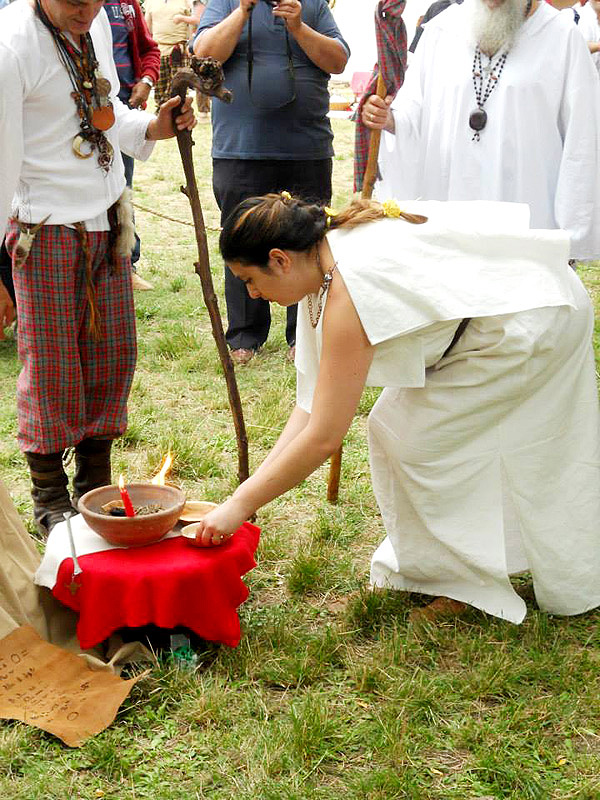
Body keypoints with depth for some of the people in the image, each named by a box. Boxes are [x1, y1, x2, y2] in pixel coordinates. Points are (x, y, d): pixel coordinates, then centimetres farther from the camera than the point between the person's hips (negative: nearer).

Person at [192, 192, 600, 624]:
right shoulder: (325, 260, -1)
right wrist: (251, 487, -3)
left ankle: (464, 585, 13)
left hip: (535, 323, -9)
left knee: (412, 437, -5)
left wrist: (241, 504, -18)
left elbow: (323, 437, -27)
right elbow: (313, 402, 0)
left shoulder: (350, 291, -29)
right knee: (395, 426, 9)